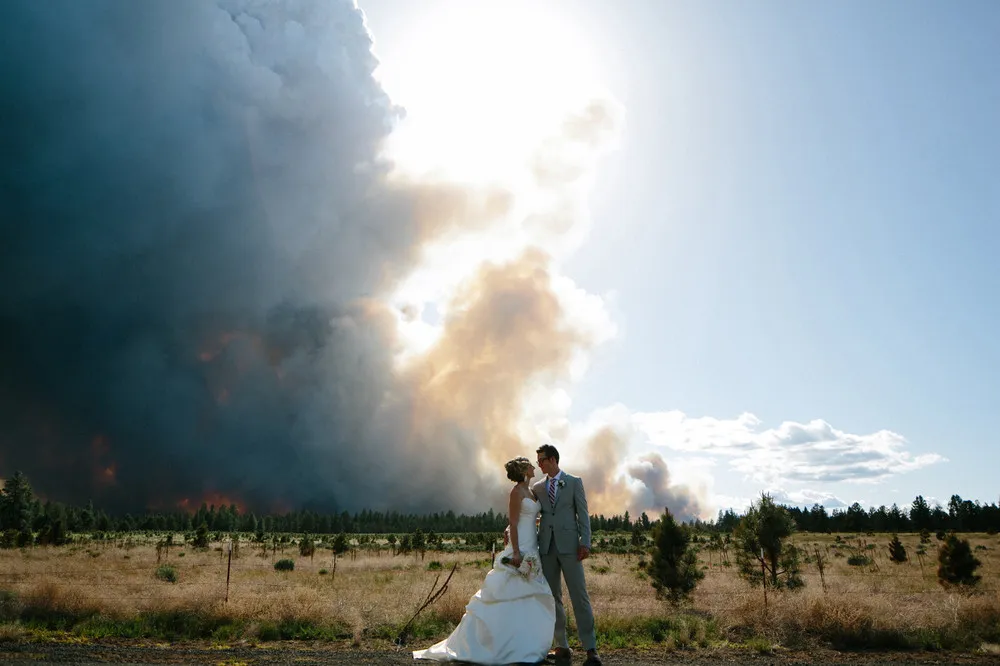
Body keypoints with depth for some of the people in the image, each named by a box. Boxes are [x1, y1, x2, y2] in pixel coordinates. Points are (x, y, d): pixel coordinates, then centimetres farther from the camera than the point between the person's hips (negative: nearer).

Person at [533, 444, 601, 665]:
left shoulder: (574, 482, 4)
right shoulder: (537, 487, 13)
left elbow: (583, 514, -1)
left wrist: (585, 543, -10)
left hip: (569, 545, -4)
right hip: (546, 546, 4)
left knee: (579, 596, -6)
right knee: (553, 598, 6)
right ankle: (562, 647, 13)